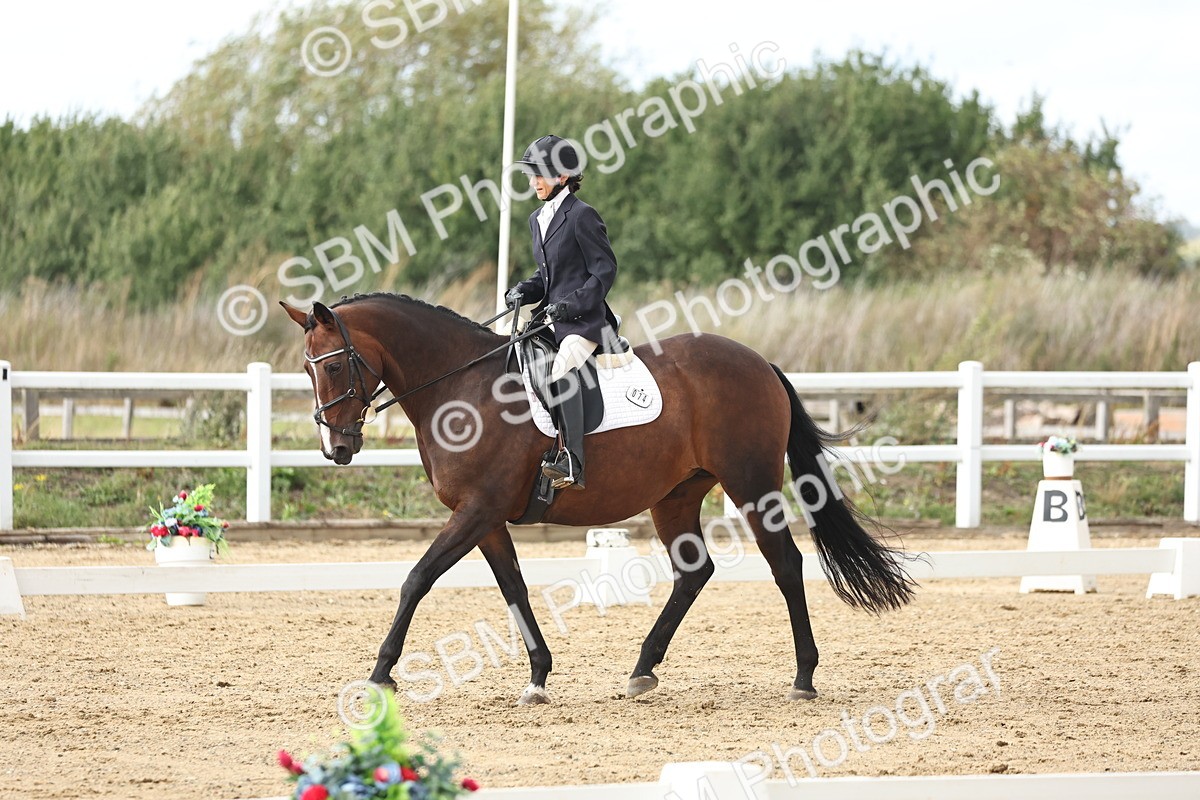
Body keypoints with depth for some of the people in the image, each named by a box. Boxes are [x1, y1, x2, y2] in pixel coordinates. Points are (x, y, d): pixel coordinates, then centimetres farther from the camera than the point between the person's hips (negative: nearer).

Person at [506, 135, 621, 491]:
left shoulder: (581, 216, -8)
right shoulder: (538, 220, 17)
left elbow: (605, 269, -10)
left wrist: (572, 303, -21)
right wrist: (523, 291, 4)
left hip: (583, 320, -10)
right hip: (551, 318, 10)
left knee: (562, 368, -31)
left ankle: (571, 462, -41)